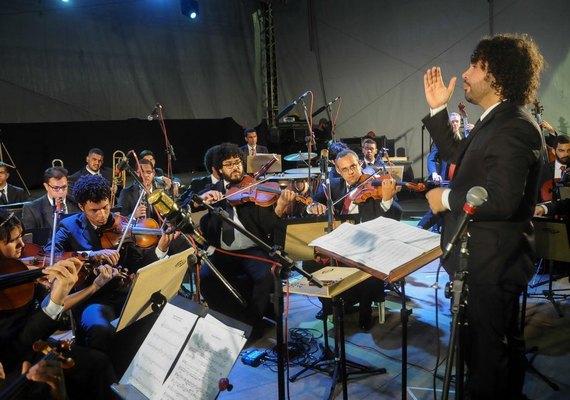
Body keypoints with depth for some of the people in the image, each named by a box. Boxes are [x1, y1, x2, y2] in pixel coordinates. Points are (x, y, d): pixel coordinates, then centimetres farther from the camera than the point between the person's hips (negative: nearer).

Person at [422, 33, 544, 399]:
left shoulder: (513, 127, -24)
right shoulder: (499, 119, 9)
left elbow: (502, 200, -32)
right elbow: (459, 156, 18)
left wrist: (447, 199, -18)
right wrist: (438, 109, 11)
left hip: (491, 262, -11)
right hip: (493, 258, 11)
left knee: (484, 351, 4)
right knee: (505, 341, 26)